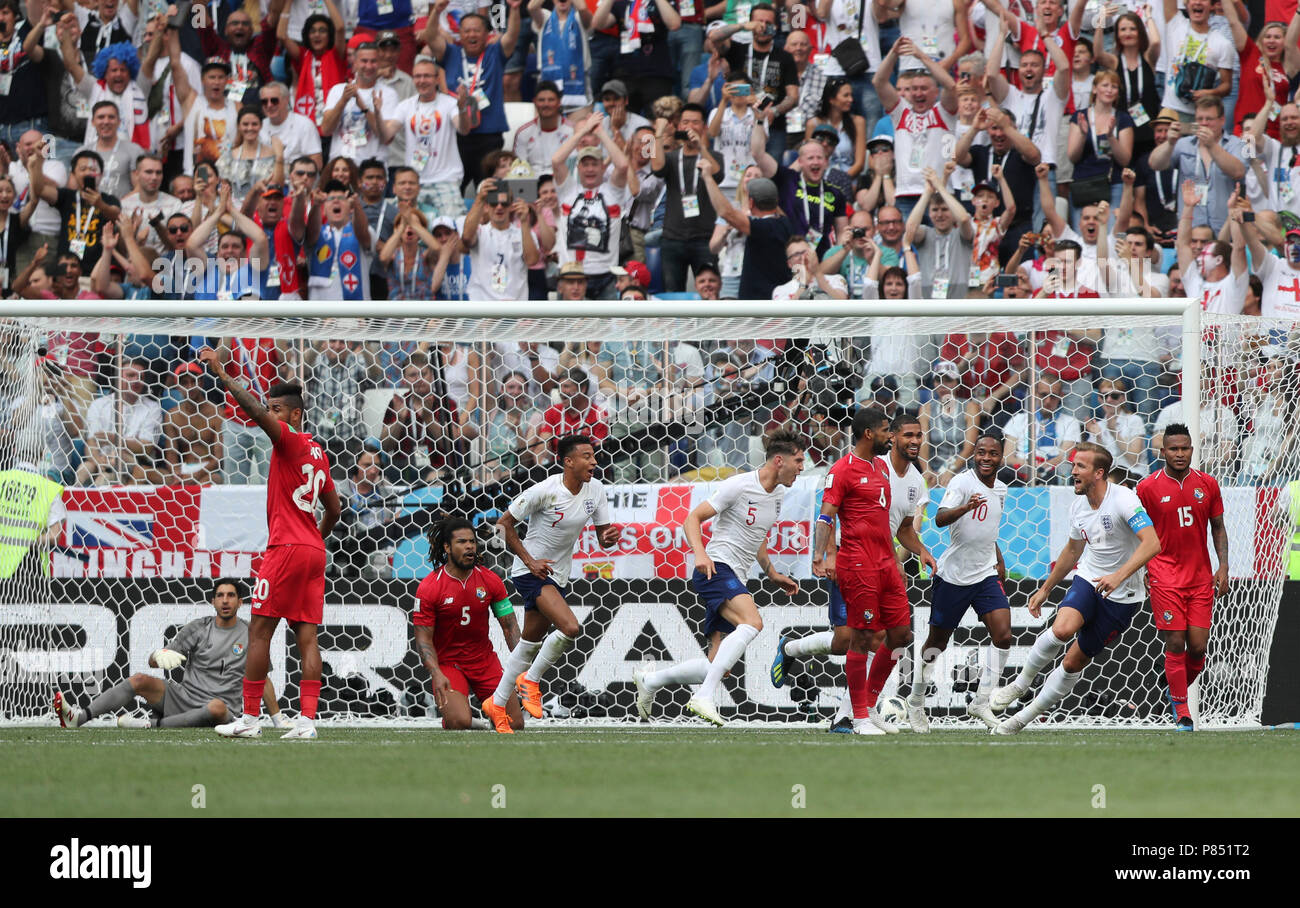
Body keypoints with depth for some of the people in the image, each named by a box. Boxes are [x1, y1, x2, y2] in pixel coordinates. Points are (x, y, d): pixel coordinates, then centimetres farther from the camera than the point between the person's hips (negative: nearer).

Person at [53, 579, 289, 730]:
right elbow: (152, 661, 3)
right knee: (140, 680, -20)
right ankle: (78, 717, -34)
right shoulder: (199, 628, 9)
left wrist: (278, 718, 7)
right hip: (183, 697, 2)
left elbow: (263, 678, 13)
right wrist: (160, 655, -22)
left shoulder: (250, 634, 7)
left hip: (221, 707, -2)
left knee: (218, 707, -40)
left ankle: (152, 724, -39)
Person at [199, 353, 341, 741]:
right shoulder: (317, 453, 18)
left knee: (259, 631, -4)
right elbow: (334, 508, 24)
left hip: (286, 549, -9)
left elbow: (258, 413, -23)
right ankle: (307, 720, -5)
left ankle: (249, 718, -4)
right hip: (313, 551, 9)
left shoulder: (290, 441, -7)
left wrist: (222, 375, -20)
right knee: (307, 636, 3)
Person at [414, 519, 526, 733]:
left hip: (484, 659, 4)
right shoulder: (428, 588, -13)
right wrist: (436, 674, -27)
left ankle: (492, 709, 29)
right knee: (460, 723, -27)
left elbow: (509, 626, 2)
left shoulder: (490, 580, -3)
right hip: (447, 663, -3)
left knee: (515, 724, -5)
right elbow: (423, 638, -12)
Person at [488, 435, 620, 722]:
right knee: (570, 627, -23)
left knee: (530, 643, 13)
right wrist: (529, 561, -16)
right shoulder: (545, 491, -19)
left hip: (558, 576, 7)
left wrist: (609, 538, -19)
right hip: (530, 571, -7)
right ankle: (530, 680, -3)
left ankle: (497, 703, 26)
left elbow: (602, 538, 6)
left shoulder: (595, 489, -1)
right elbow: (505, 524, -11)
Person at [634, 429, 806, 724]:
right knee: (752, 623, -34)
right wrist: (700, 554, -26)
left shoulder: (778, 494, 16)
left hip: (736, 580, 9)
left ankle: (649, 680, 22)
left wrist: (772, 574, 25)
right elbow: (693, 518, -10)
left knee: (717, 666, 1)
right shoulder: (739, 486, -10)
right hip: (717, 568, -9)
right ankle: (704, 697, -39)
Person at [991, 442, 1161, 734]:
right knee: (1062, 628, -28)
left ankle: (1024, 718, 13)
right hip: (1088, 579, 4)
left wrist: (1119, 575, -40)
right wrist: (1045, 589, 26)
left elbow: (1152, 543, -29)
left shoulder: (1124, 499, -19)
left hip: (1121, 596, -4)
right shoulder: (1078, 506, 3)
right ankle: (1021, 684, -8)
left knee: (1076, 661, 0)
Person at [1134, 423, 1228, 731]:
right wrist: (1142, 571, 1)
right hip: (1165, 575, -3)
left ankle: (1178, 692, 24)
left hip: (1201, 577, 3)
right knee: (1175, 644, -8)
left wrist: (1223, 567, 2)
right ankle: (1182, 713, -1)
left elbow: (1218, 528, 12)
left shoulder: (1207, 484, 5)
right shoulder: (1148, 487, -3)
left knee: (1198, 646, -3)